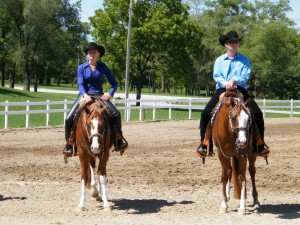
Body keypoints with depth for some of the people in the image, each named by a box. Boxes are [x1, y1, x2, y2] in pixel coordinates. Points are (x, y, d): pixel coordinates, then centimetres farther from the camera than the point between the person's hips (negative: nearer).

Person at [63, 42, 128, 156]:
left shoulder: (103, 67, 2)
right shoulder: (81, 68, 1)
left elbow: (114, 83, 6)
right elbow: (80, 84, -9)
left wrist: (110, 93, -12)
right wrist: (85, 95, -27)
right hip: (84, 95, 0)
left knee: (116, 114, -22)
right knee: (69, 118, -18)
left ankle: (119, 140, -3)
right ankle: (69, 144, 1)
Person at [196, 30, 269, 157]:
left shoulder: (244, 60, 9)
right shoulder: (219, 60, 12)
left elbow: (246, 76, -3)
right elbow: (216, 76, 2)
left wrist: (234, 81, -22)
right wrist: (226, 84, -18)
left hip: (240, 90, -1)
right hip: (222, 90, 1)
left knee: (257, 114, -20)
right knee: (206, 113, -19)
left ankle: (260, 145, -9)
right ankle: (205, 144, -9)